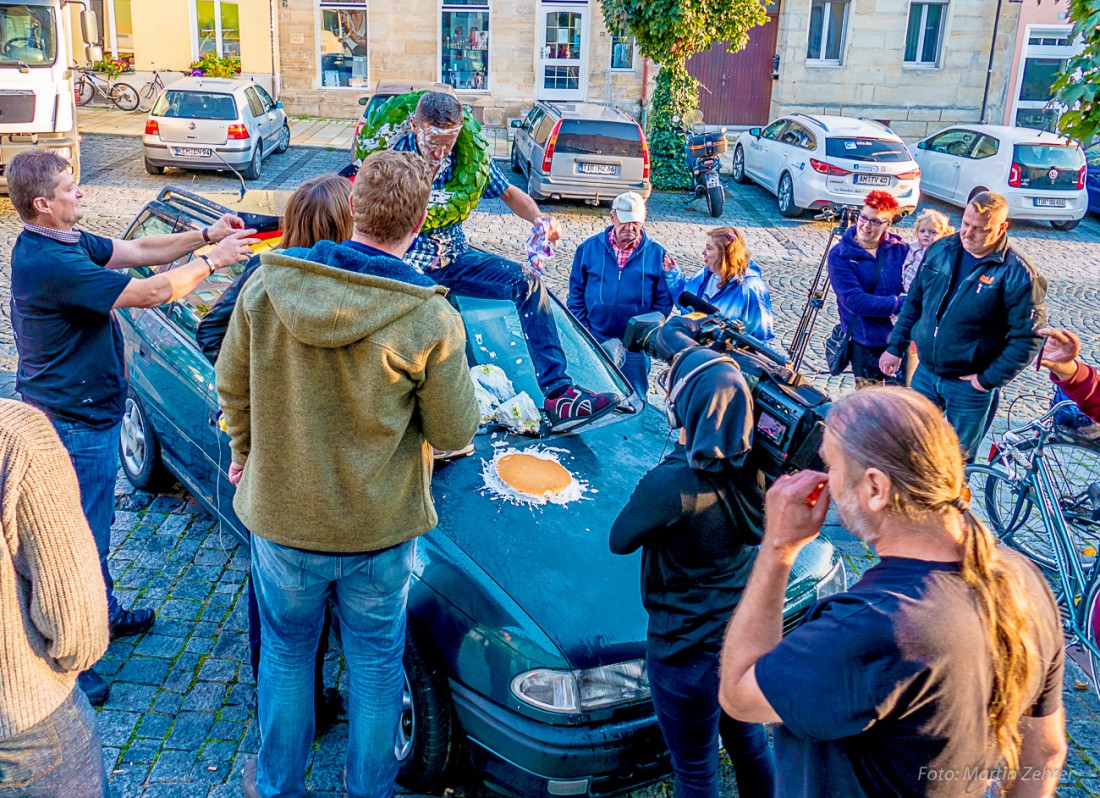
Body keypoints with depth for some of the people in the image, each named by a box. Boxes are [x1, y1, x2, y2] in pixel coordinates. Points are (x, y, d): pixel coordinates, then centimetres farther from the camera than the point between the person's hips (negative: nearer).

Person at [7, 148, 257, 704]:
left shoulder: (65, 241, 3)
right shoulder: (49, 263, -29)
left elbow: (138, 250, 6)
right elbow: (150, 293, -28)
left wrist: (206, 234, -5)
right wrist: (212, 260, -16)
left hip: (87, 411, 11)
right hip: (75, 423, -11)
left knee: (96, 520, 26)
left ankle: (103, 612, 46)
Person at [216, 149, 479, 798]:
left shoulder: (267, 286, -12)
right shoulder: (432, 320, -21)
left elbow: (231, 386, 1)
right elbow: (455, 434, -11)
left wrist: (245, 451, 20)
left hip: (279, 514, 2)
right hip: (379, 529, -2)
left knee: (285, 654, 23)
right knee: (375, 664, 20)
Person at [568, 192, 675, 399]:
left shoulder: (657, 255, 0)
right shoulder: (589, 248, 3)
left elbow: (663, 301, 1)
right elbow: (576, 294, 6)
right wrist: (583, 329, -2)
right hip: (593, 344, 1)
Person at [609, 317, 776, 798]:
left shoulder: (671, 484, -32)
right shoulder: (754, 464, -12)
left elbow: (620, 540, -12)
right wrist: (674, 337, 15)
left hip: (687, 651, -7)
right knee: (748, 741, 30)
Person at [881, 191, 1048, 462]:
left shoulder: (1018, 274, -18)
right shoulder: (940, 250, -2)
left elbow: (1027, 338, -17)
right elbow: (914, 301, 10)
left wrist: (989, 380, -17)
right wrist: (895, 348, 8)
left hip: (970, 386, -4)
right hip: (925, 372, 4)